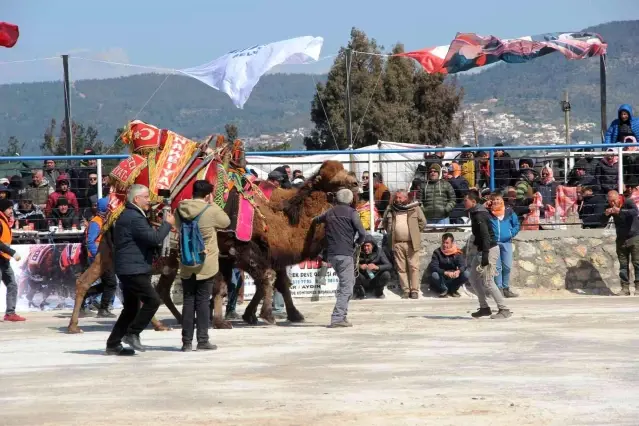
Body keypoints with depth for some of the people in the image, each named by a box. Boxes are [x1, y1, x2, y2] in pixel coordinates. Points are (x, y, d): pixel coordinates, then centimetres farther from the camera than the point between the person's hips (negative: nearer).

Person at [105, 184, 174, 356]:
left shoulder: (129, 215, 20)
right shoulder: (134, 218, -15)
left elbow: (147, 240, 27)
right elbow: (154, 238, -21)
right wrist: (167, 224, -7)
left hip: (130, 270, 11)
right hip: (133, 269, -11)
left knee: (131, 308, 12)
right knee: (152, 300, -12)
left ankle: (113, 344, 13)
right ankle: (132, 333, -8)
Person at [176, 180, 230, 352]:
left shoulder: (181, 210, -1)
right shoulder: (211, 211, -13)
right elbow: (226, 221, 4)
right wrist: (213, 204, 7)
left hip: (186, 264, 4)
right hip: (206, 264, -4)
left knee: (188, 301, 7)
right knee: (203, 301, 2)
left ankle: (186, 342, 6)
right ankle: (203, 340, 2)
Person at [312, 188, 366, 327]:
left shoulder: (330, 212, 13)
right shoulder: (351, 212, -4)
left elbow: (316, 220, 31)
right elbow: (362, 233, -11)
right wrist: (358, 242, 9)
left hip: (331, 253, 7)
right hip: (345, 253, -7)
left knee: (346, 282, 22)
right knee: (346, 287, -5)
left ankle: (342, 314, 20)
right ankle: (337, 318, -14)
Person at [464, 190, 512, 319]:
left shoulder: (479, 215, -17)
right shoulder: (475, 213, 13)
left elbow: (485, 235, -24)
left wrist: (485, 254, -28)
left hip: (489, 250, -10)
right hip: (481, 250, 10)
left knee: (487, 282, -9)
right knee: (474, 278, 12)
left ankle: (504, 310, -6)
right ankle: (484, 308, 17)